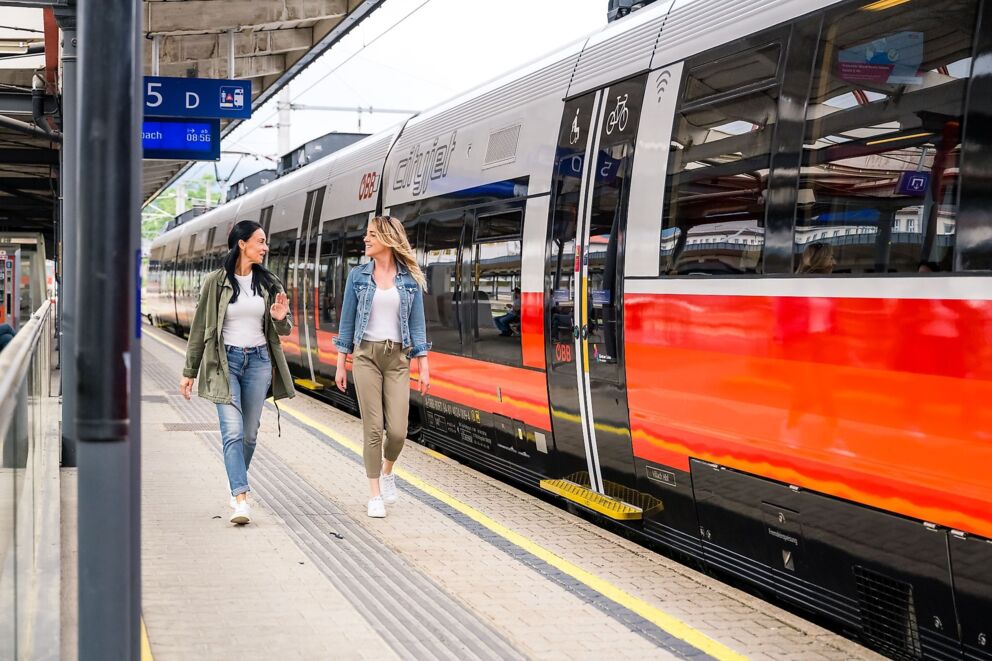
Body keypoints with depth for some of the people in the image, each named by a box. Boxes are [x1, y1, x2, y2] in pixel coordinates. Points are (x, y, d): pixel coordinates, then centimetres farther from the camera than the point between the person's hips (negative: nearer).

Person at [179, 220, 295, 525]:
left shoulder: (269, 283, 7)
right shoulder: (216, 282, -2)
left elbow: (284, 330, 13)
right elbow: (200, 328, 3)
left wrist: (280, 318, -11)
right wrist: (189, 371, 4)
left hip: (258, 361, 3)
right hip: (225, 360, -3)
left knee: (249, 433, 8)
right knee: (233, 432, -13)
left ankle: (237, 487, 28)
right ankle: (241, 499, -19)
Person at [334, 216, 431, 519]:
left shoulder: (411, 279, 4)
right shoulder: (358, 275, 4)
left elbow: (417, 324, 5)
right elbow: (347, 321, 6)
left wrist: (424, 367, 0)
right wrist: (340, 365, 4)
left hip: (398, 357, 0)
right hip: (366, 355, 0)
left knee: (397, 430, -5)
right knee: (373, 428, -4)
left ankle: (387, 471, 27)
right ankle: (375, 495, 6)